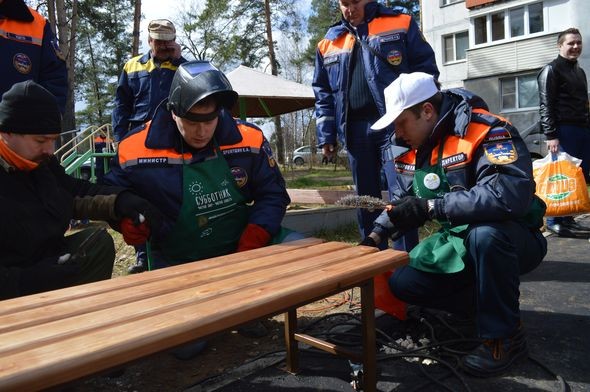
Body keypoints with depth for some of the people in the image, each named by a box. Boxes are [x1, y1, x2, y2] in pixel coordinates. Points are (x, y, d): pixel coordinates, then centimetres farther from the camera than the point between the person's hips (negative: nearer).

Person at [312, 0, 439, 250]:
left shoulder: (401, 25, 6)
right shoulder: (328, 43, 16)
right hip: (355, 129, 4)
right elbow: (323, 94, 16)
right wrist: (326, 135, 8)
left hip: (394, 124, -4)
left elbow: (426, 69, 3)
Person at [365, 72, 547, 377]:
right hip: (460, 241, 7)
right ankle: (493, 302, 8)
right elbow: (403, 201, 13)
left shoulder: (486, 131, -24)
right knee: (403, 283, -9)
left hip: (512, 240, -6)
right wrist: (376, 235, -2)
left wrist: (431, 206, -36)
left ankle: (504, 335, -16)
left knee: (485, 234, -39)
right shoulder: (414, 150, 1)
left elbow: (513, 194, -40)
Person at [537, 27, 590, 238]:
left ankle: (568, 218, 13)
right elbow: (546, 106, -11)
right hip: (564, 130, -8)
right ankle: (556, 221, -1)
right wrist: (551, 136, -19)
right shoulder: (551, 70, -3)